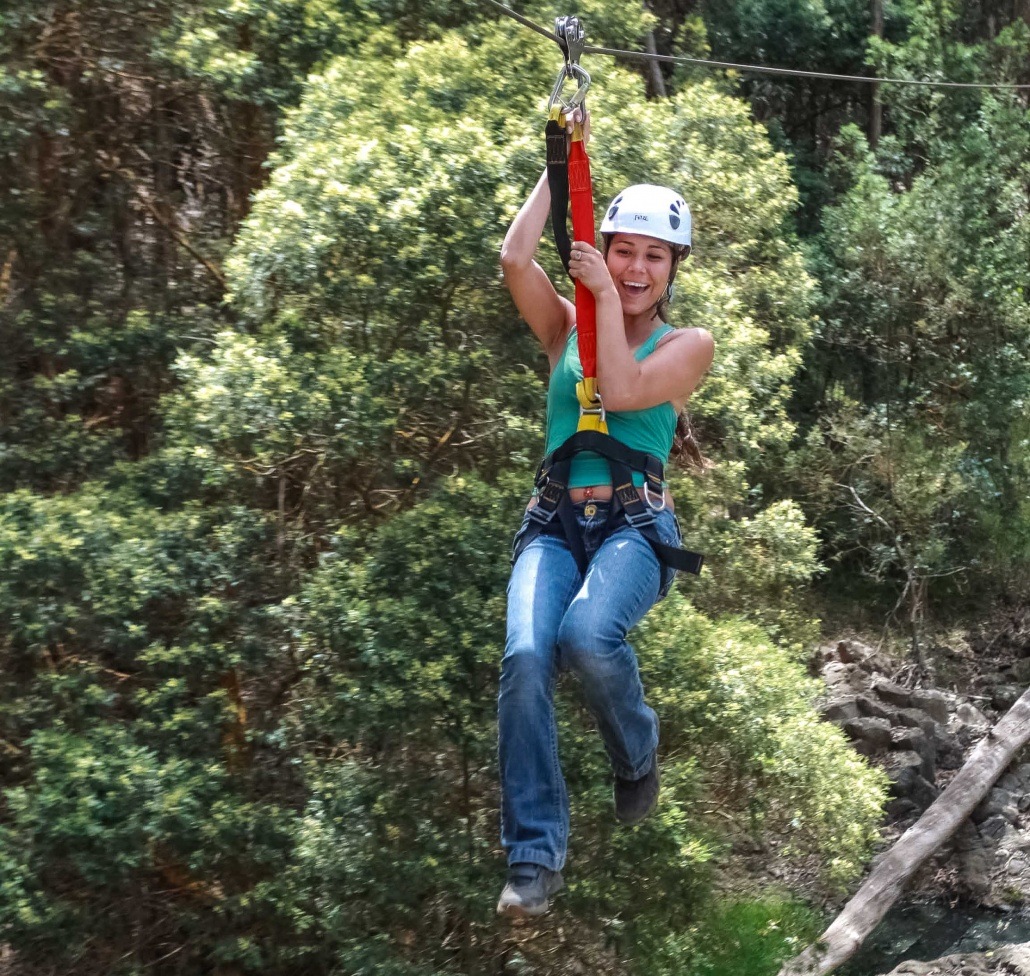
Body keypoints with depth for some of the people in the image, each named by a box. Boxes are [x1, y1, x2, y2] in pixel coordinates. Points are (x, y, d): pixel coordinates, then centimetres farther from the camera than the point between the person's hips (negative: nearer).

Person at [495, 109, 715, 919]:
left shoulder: (688, 345, 9)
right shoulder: (566, 328, 15)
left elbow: (621, 391, -10)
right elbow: (515, 258, -3)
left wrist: (606, 294, -4)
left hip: (636, 526, -2)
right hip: (556, 525, 2)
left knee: (589, 635, -35)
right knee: (525, 657, -28)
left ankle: (638, 757, -1)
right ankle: (535, 856, -21)